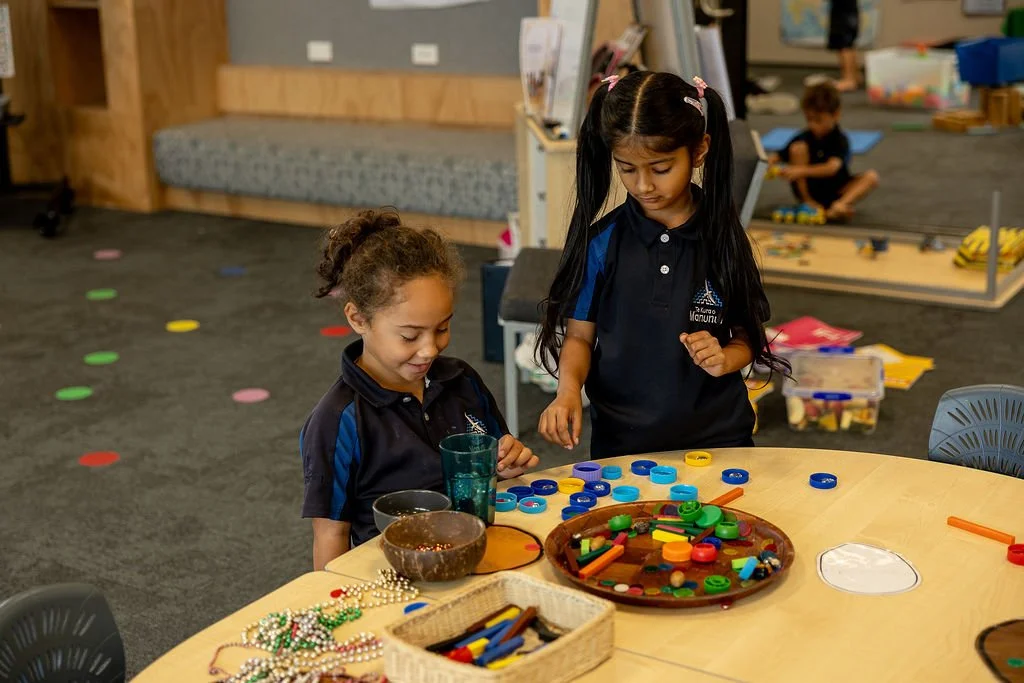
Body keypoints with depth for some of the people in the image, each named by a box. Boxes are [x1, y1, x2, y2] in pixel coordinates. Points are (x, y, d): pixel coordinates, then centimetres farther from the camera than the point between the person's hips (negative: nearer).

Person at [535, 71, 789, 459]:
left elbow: (747, 336, 4)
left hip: (716, 436, 0)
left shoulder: (723, 238, -3)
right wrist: (568, 390, -17)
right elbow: (579, 334, 1)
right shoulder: (601, 241, -4)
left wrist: (723, 359, -16)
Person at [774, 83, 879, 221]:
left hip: (834, 191, -1)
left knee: (871, 177, -23)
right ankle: (807, 201, -18)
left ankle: (841, 204, -45)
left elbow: (832, 168, -35)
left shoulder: (840, 140, -17)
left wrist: (801, 171, -47)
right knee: (798, 147, -20)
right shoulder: (803, 137, -6)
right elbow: (780, 157, -4)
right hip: (807, 189, 1)